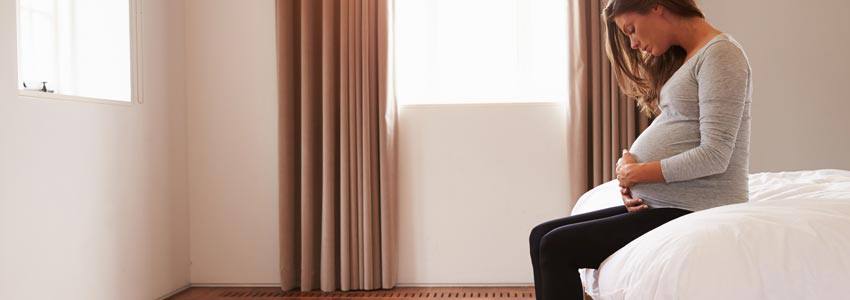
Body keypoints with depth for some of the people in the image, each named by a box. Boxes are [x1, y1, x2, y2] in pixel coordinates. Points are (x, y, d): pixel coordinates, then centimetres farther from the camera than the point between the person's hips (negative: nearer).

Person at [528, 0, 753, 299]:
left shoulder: (720, 53, -11)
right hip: (658, 205, 10)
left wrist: (636, 173, -11)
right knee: (541, 236, 2)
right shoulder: (683, 59, 19)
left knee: (557, 247, -15)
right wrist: (630, 179, -1)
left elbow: (714, 156, -20)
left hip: (695, 212, -10)